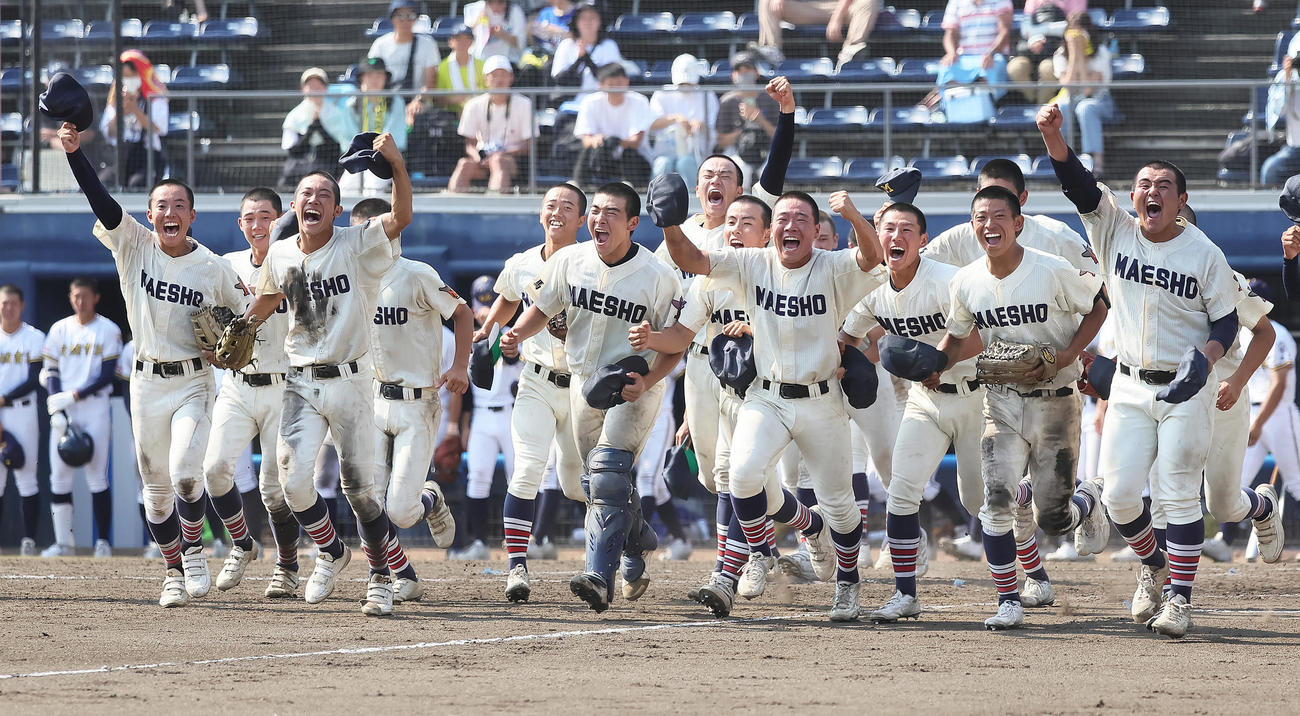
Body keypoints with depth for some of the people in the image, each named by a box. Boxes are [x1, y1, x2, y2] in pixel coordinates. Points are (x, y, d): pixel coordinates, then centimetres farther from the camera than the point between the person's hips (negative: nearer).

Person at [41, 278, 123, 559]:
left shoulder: (109, 330, 1)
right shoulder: (59, 330, 10)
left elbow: (107, 376, -5)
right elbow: (52, 372, 8)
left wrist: (72, 396, -14)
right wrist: (56, 409, -6)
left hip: (94, 408, -3)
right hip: (63, 409, 3)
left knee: (97, 477, -5)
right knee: (59, 475, -2)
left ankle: (103, 541, 0)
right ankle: (64, 542, 2)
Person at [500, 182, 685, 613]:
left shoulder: (658, 277, -16)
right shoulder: (569, 261, -5)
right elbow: (542, 309, 8)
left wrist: (647, 382, -24)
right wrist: (517, 335, -13)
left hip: (634, 387, -5)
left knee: (608, 474, -22)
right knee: (598, 481, 15)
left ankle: (599, 577, -27)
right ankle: (639, 544, 43)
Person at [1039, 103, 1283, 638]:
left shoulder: (1204, 254, -7)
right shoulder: (1114, 231, -2)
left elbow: (1227, 321, -1)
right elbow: (1078, 185, -15)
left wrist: (1205, 358, -21)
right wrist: (1053, 135, -32)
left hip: (1185, 390, -3)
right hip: (1130, 388, 3)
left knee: (1179, 496, -5)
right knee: (1119, 494, -1)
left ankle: (1180, 598, 4)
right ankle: (1153, 564, 26)